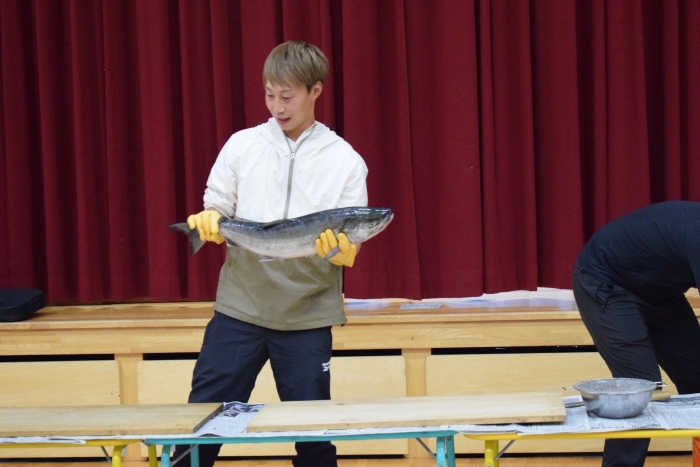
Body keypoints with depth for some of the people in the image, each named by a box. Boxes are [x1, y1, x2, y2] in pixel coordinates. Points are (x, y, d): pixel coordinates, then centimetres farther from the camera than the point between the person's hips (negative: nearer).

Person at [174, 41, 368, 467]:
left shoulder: (345, 161, 1)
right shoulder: (242, 146, 6)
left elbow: (351, 249, -3)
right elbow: (216, 209, 8)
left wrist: (340, 248, -26)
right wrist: (210, 220, -15)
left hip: (307, 316, -1)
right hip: (239, 308, 1)